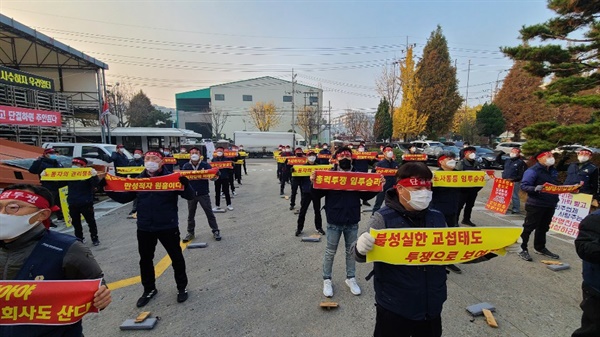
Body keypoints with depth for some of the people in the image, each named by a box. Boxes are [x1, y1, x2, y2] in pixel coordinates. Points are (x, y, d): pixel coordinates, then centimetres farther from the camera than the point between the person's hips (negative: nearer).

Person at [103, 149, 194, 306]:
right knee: (145, 260, 19)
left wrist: (185, 184, -34)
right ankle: (149, 289, 41)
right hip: (144, 229, 4)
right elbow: (123, 198, 10)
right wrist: (108, 188, -5)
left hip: (168, 227, -4)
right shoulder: (139, 180, 3)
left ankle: (182, 287, 31)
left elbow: (190, 196, -14)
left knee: (177, 258, 10)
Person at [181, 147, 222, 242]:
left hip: (204, 194, -2)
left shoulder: (206, 165, -5)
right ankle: (190, 232, 30)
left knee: (209, 213, 5)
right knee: (191, 214, 15)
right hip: (191, 194, 2)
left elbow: (213, 177, -7)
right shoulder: (186, 166, 1)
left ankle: (215, 231, 17)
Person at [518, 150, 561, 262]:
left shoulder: (553, 171, 12)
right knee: (529, 227, -2)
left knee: (543, 227, 18)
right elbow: (524, 186, -21)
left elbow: (556, 185, 24)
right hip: (536, 205, -8)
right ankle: (522, 249, 6)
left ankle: (540, 248, 31)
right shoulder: (533, 171, -15)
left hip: (550, 205, 8)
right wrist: (535, 188, -37)